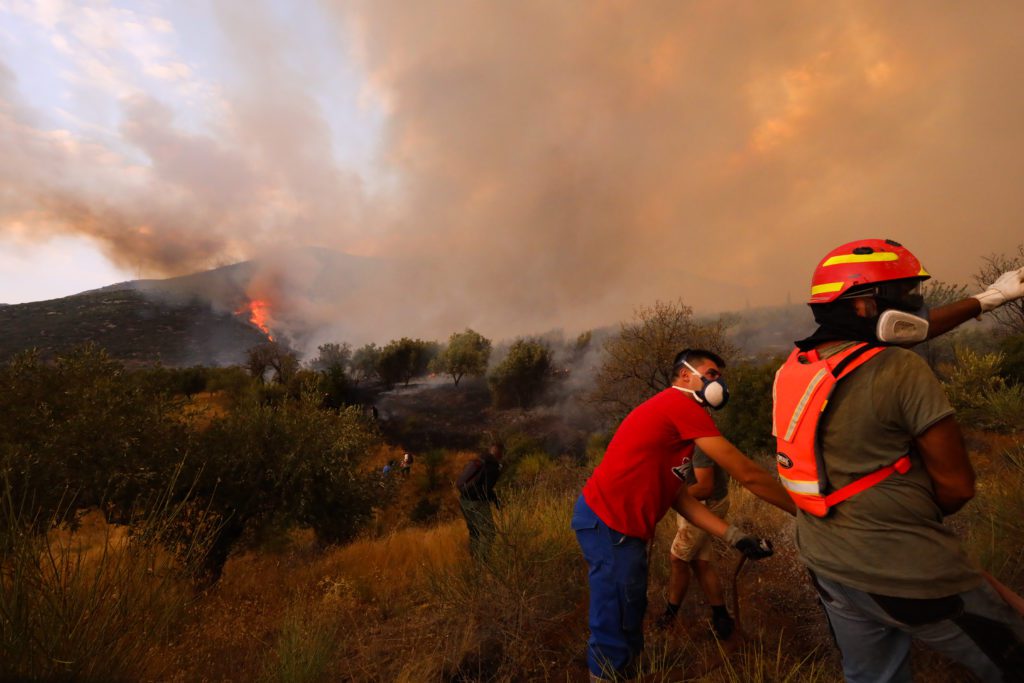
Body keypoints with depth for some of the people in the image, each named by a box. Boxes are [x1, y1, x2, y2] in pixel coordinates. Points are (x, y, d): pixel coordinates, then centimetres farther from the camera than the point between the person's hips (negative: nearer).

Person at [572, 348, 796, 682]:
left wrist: (734, 536, 9)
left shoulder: (673, 417, 18)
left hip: (618, 525, 11)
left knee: (629, 619, 22)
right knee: (616, 628, 1)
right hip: (608, 524, -11)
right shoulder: (681, 405, -13)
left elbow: (679, 495, 13)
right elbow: (748, 474, -10)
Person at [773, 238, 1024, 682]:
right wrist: (915, 518, 9)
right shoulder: (901, 371, -21)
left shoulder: (797, 364, -1)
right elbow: (957, 485, -13)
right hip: (908, 572, -7)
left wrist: (985, 300, 28)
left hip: (828, 567, 7)